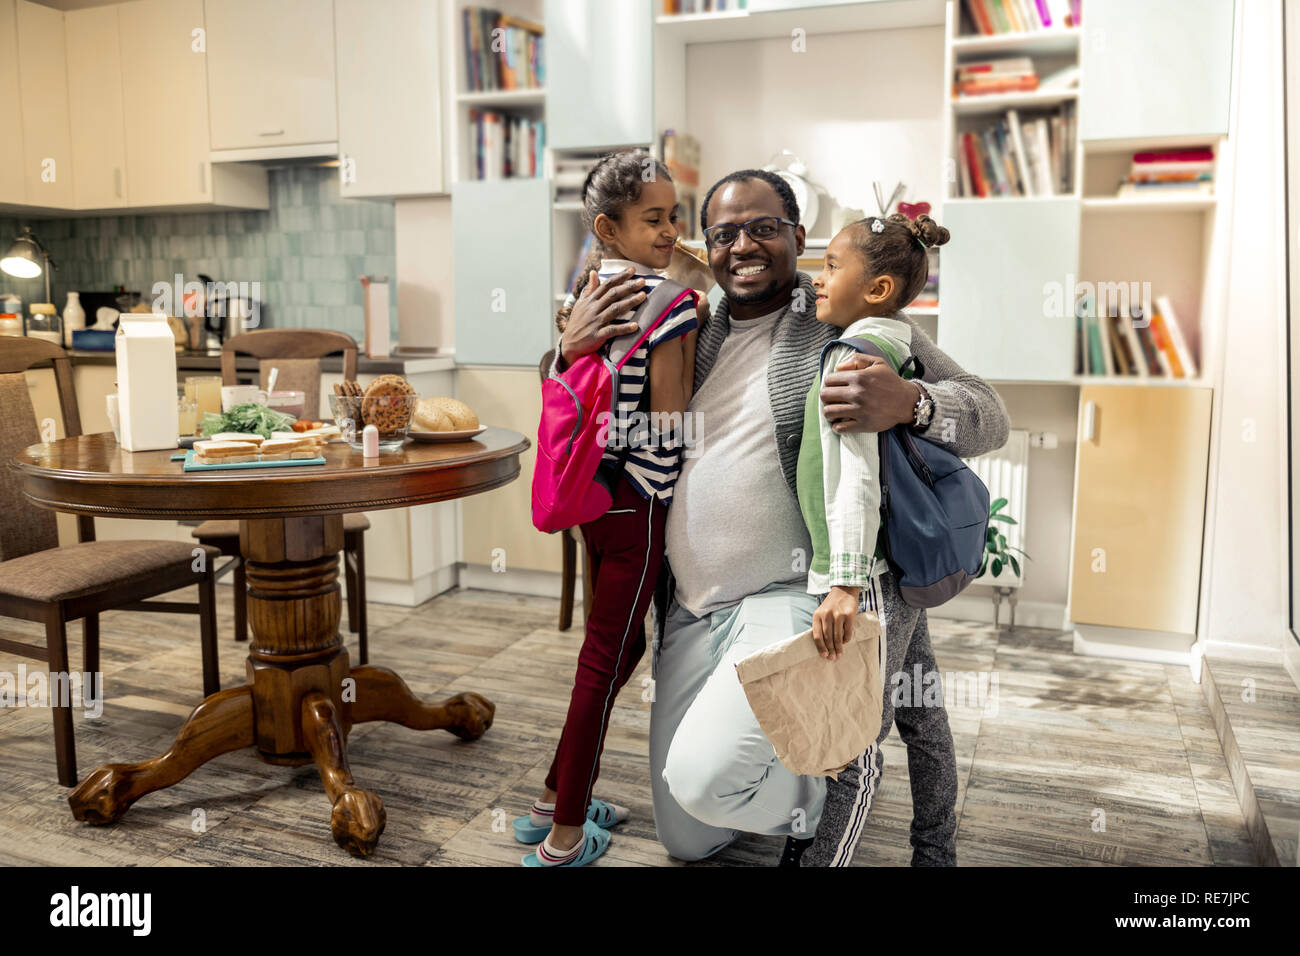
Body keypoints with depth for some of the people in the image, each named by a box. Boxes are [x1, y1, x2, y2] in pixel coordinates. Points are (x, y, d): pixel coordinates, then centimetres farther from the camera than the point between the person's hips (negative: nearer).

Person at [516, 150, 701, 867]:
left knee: (621, 644, 21)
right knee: (605, 658, 2)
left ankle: (557, 800, 32)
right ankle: (564, 839, 17)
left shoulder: (588, 291, 10)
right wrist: (691, 338, -6)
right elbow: (671, 422, -15)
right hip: (637, 499, -9)